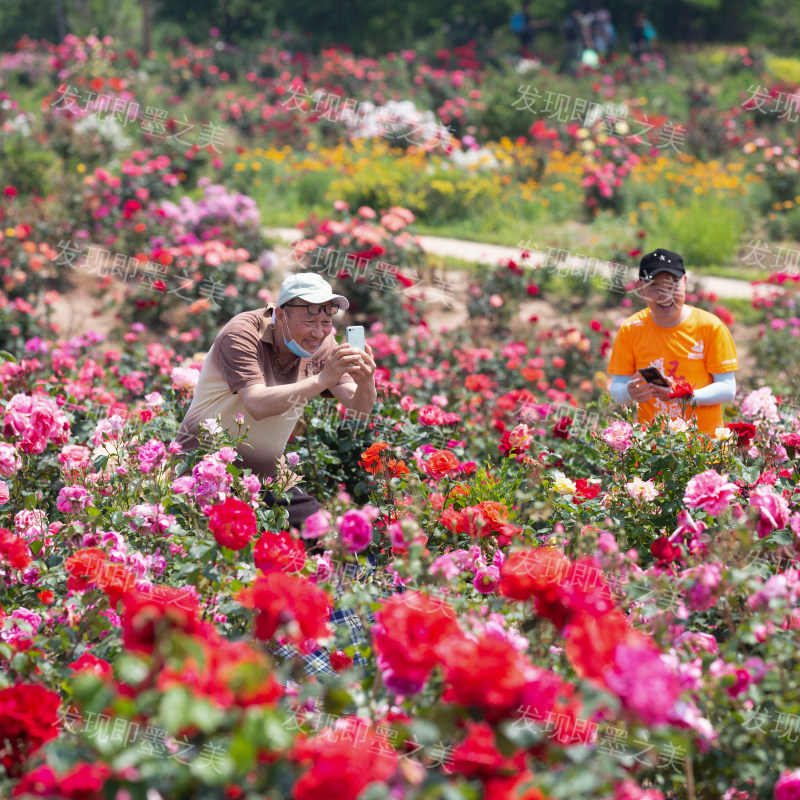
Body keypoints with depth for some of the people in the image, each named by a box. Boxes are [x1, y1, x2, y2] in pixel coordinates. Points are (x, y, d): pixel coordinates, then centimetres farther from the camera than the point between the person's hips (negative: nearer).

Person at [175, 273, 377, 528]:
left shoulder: (320, 344, -1)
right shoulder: (242, 332, -17)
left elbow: (359, 409, -10)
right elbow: (257, 405, -33)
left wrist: (366, 383, -33)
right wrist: (321, 380, -40)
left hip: (265, 475, 6)